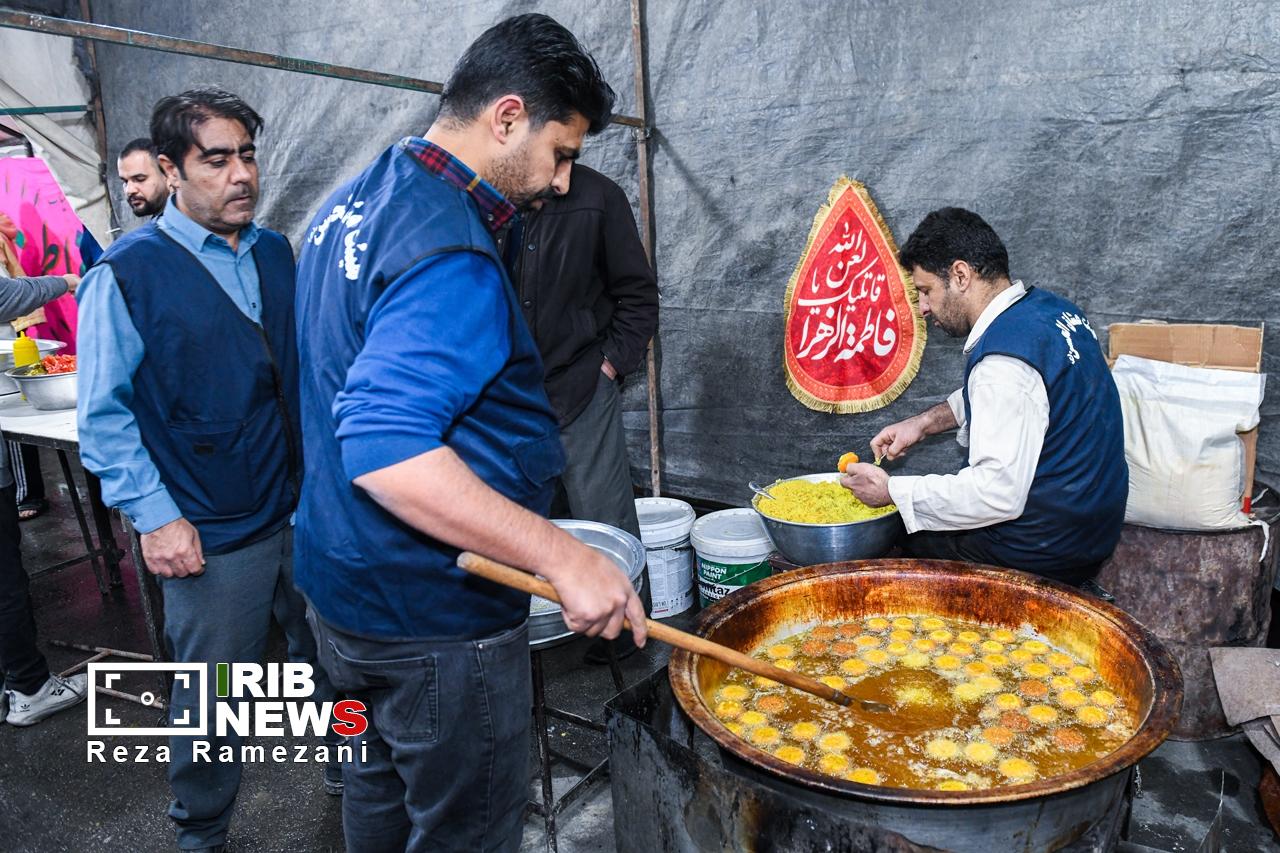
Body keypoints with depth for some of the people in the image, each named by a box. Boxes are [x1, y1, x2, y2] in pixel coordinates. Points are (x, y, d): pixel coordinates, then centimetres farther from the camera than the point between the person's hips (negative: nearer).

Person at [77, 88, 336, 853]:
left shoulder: (276, 254, 6)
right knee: (213, 704, 12)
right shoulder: (128, 271, -9)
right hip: (213, 535, -4)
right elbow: (104, 414, -8)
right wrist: (155, 517, -14)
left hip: (308, 509, 5)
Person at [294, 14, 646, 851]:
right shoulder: (450, 255, -25)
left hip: (342, 586, 10)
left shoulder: (352, 202, 8)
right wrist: (564, 557, -33)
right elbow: (386, 451, -34)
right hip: (435, 624, -10)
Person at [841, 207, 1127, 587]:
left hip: (1042, 556, -9)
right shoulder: (1050, 307, 3)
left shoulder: (1004, 359, -28)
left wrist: (892, 491, -20)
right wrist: (925, 422, 11)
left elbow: (998, 493, -31)